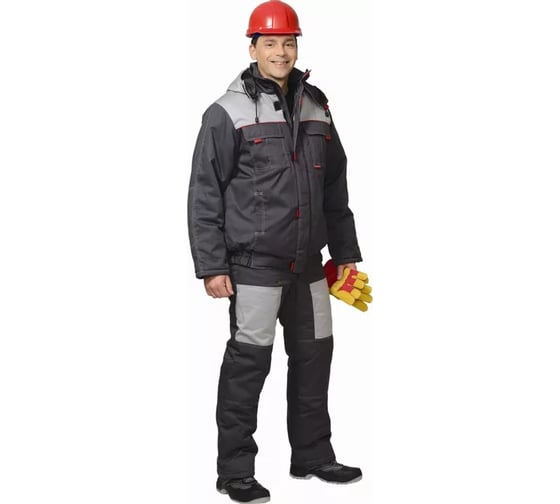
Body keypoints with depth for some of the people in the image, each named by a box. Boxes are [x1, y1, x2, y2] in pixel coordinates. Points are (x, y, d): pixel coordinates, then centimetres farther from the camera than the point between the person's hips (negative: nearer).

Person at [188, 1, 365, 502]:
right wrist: (211, 266, -11)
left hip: (308, 264, 6)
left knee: (315, 356, 12)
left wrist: (346, 251, 16)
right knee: (248, 361, -2)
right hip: (254, 265, -6)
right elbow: (205, 194, -8)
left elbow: (336, 188, 17)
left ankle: (313, 455, 27)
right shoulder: (228, 113, -7)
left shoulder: (316, 109, 11)